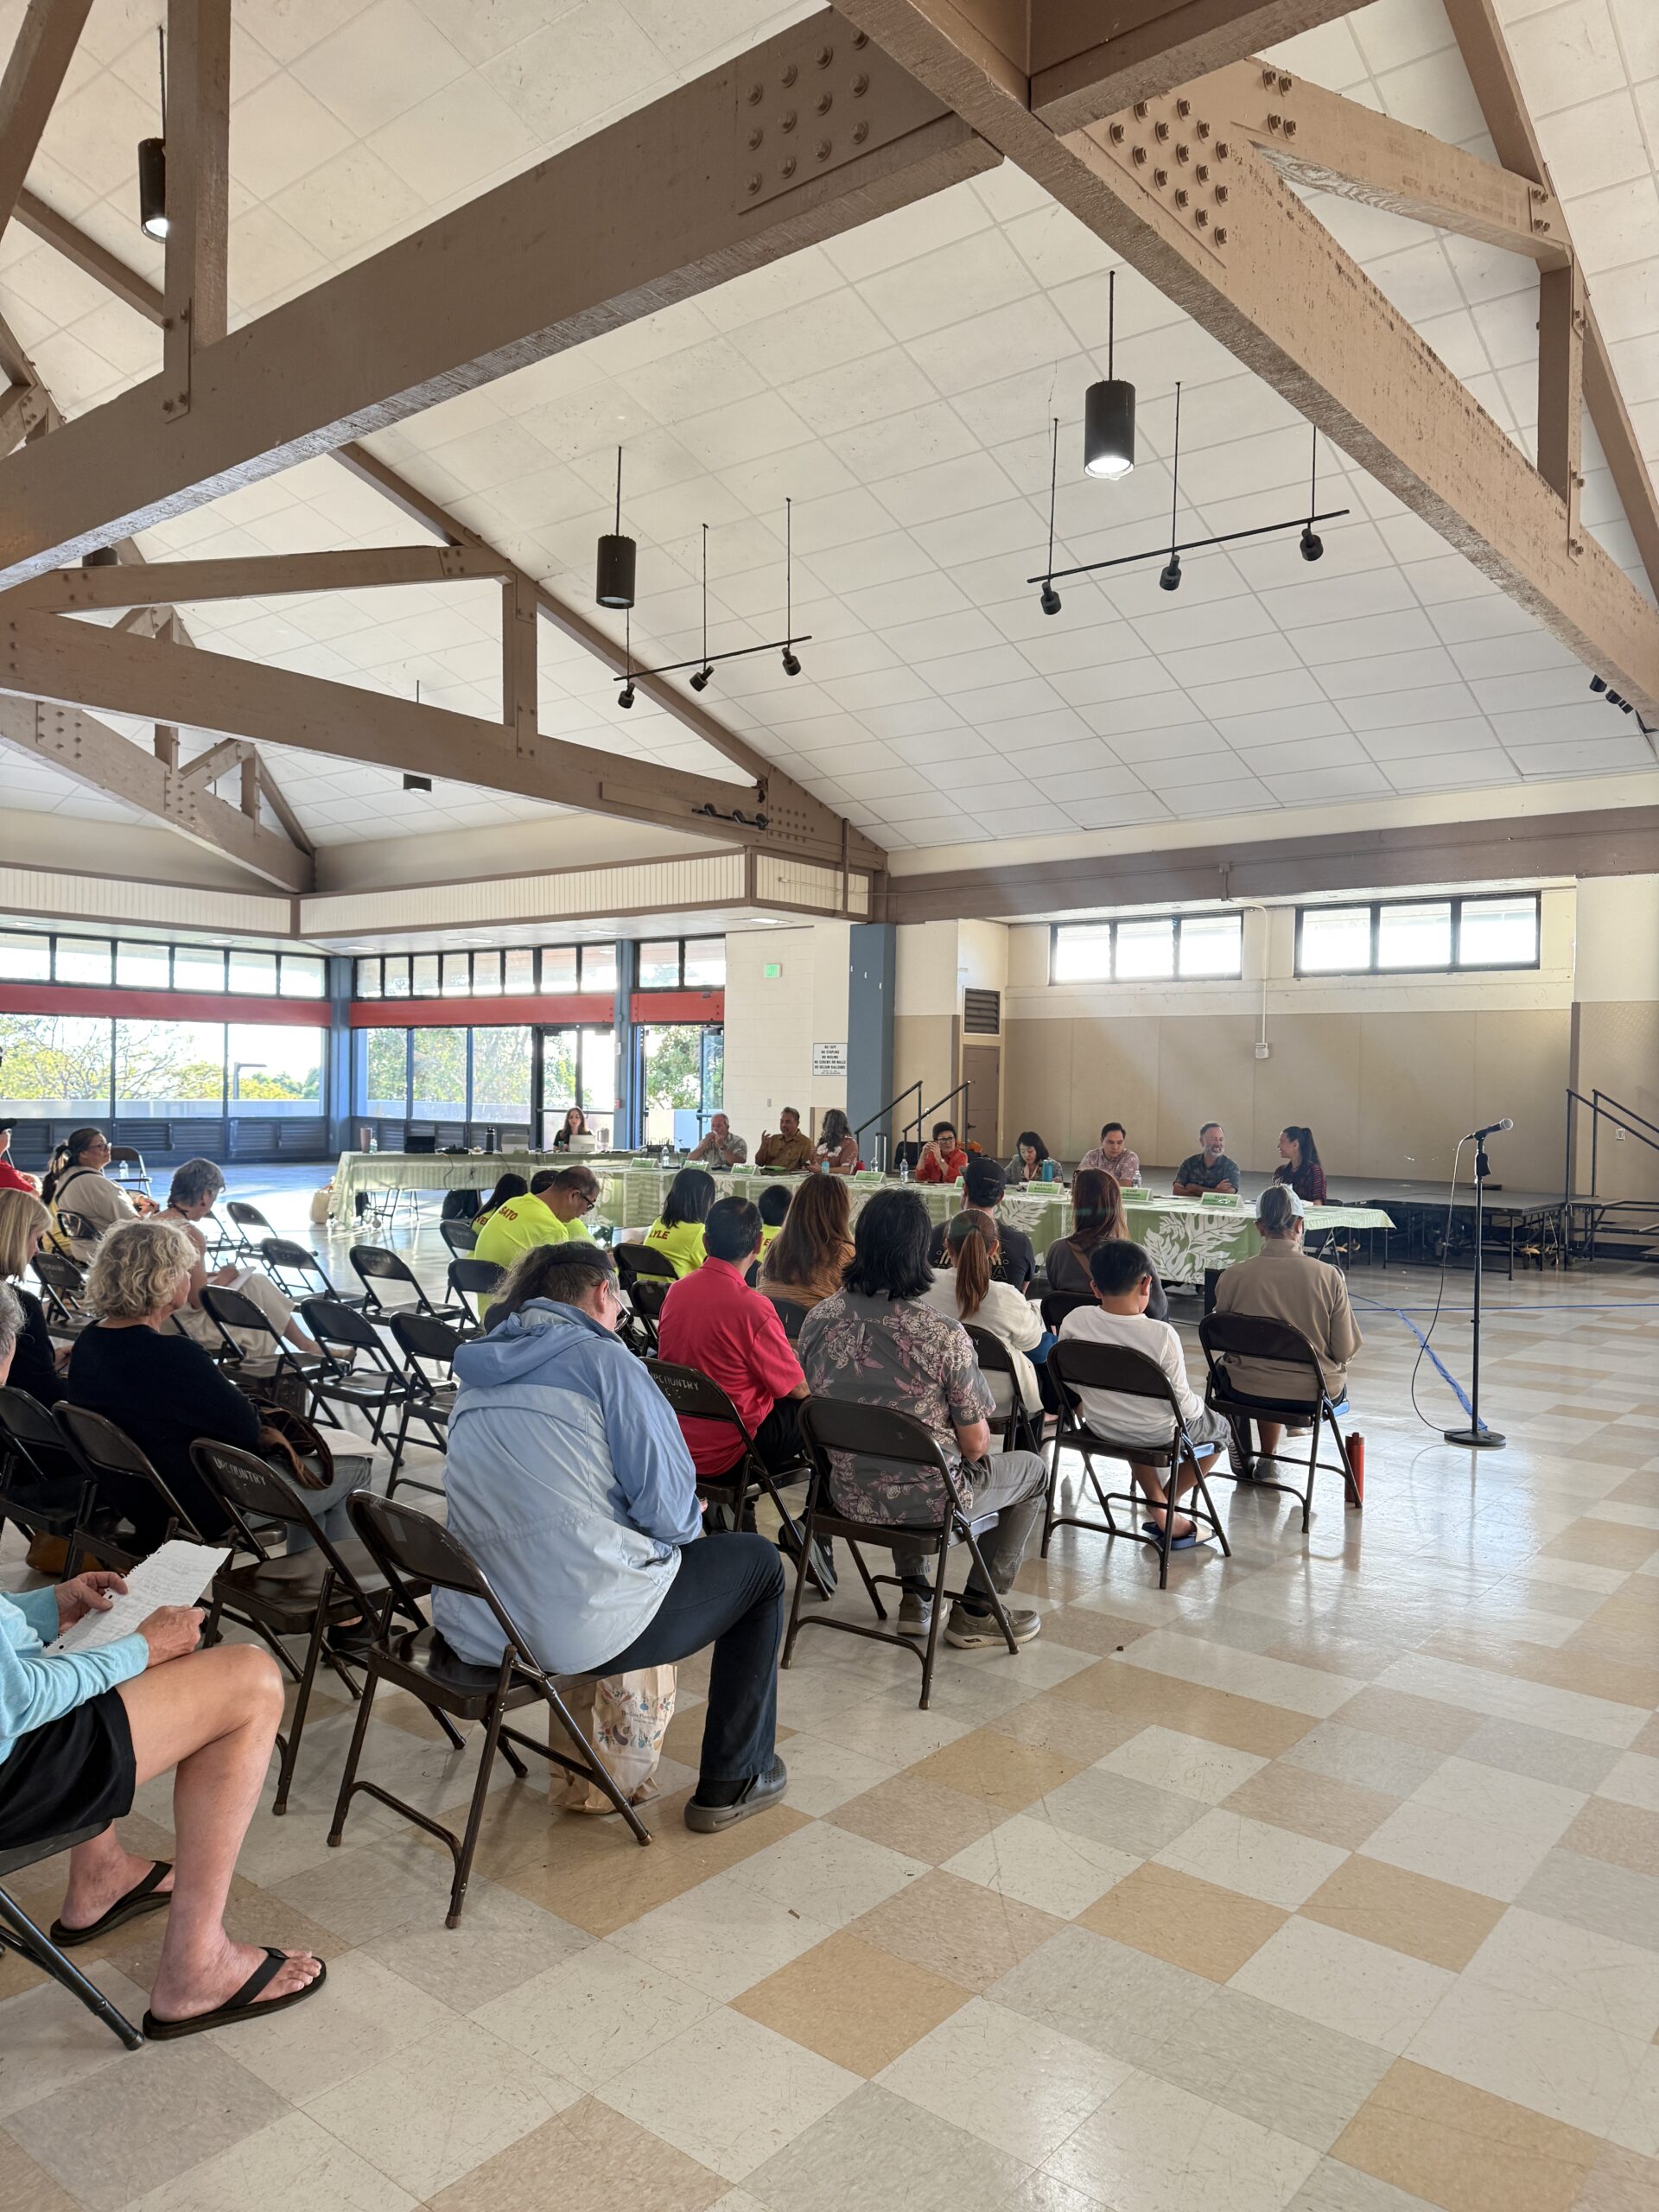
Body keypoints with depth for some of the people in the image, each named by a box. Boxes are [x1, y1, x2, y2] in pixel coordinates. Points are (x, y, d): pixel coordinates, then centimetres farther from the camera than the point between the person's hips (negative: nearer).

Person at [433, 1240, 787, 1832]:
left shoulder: (477, 1373, 13)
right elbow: (666, 1508, -13)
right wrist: (688, 1524, 11)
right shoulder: (602, 1358, -9)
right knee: (759, 1561, 15)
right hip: (582, 1630, -7)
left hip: (471, 1632, 8)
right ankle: (731, 1782, 21)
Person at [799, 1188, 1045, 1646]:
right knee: (1033, 1470, 21)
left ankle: (915, 1595, 36)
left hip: (847, 1494, 5)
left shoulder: (818, 1319, -10)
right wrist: (976, 1440, 9)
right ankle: (975, 1611, 24)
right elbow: (975, 1445, -15)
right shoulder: (945, 1335, -25)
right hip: (924, 1501, -5)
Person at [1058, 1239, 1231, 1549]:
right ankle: (1167, 1504, 25)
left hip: (1100, 1428, 4)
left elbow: (1073, 1384, -3)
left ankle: (1158, 1508, 28)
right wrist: (1198, 1406, 5)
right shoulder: (1161, 1335, -29)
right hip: (1156, 1436, -3)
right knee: (1219, 1428, 27)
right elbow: (1182, 1404, -18)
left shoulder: (1073, 1322, -18)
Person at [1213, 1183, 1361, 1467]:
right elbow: (1345, 1351, -8)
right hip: (1316, 1395, 0)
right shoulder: (1329, 1277, -14)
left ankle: (1242, 1456, 45)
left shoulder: (1232, 1276, -13)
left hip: (1249, 1393, 1)